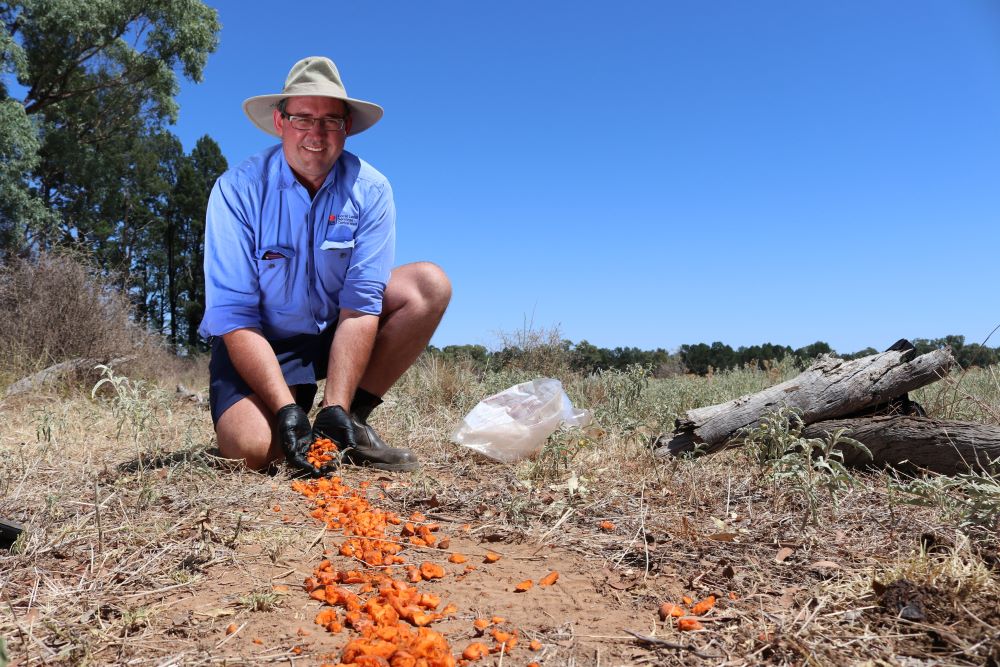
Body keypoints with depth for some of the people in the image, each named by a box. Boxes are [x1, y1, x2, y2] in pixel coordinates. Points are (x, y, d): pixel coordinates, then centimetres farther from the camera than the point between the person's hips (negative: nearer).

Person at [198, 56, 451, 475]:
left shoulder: (370, 190, -12)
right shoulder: (238, 189, -16)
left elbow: (360, 304, -19)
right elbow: (233, 315, -20)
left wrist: (337, 406, -29)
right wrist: (286, 408, -31)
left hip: (338, 331, 3)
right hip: (263, 342, -3)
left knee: (429, 285, -19)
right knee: (249, 447, -30)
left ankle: (352, 418, -10)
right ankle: (298, 404, 7)